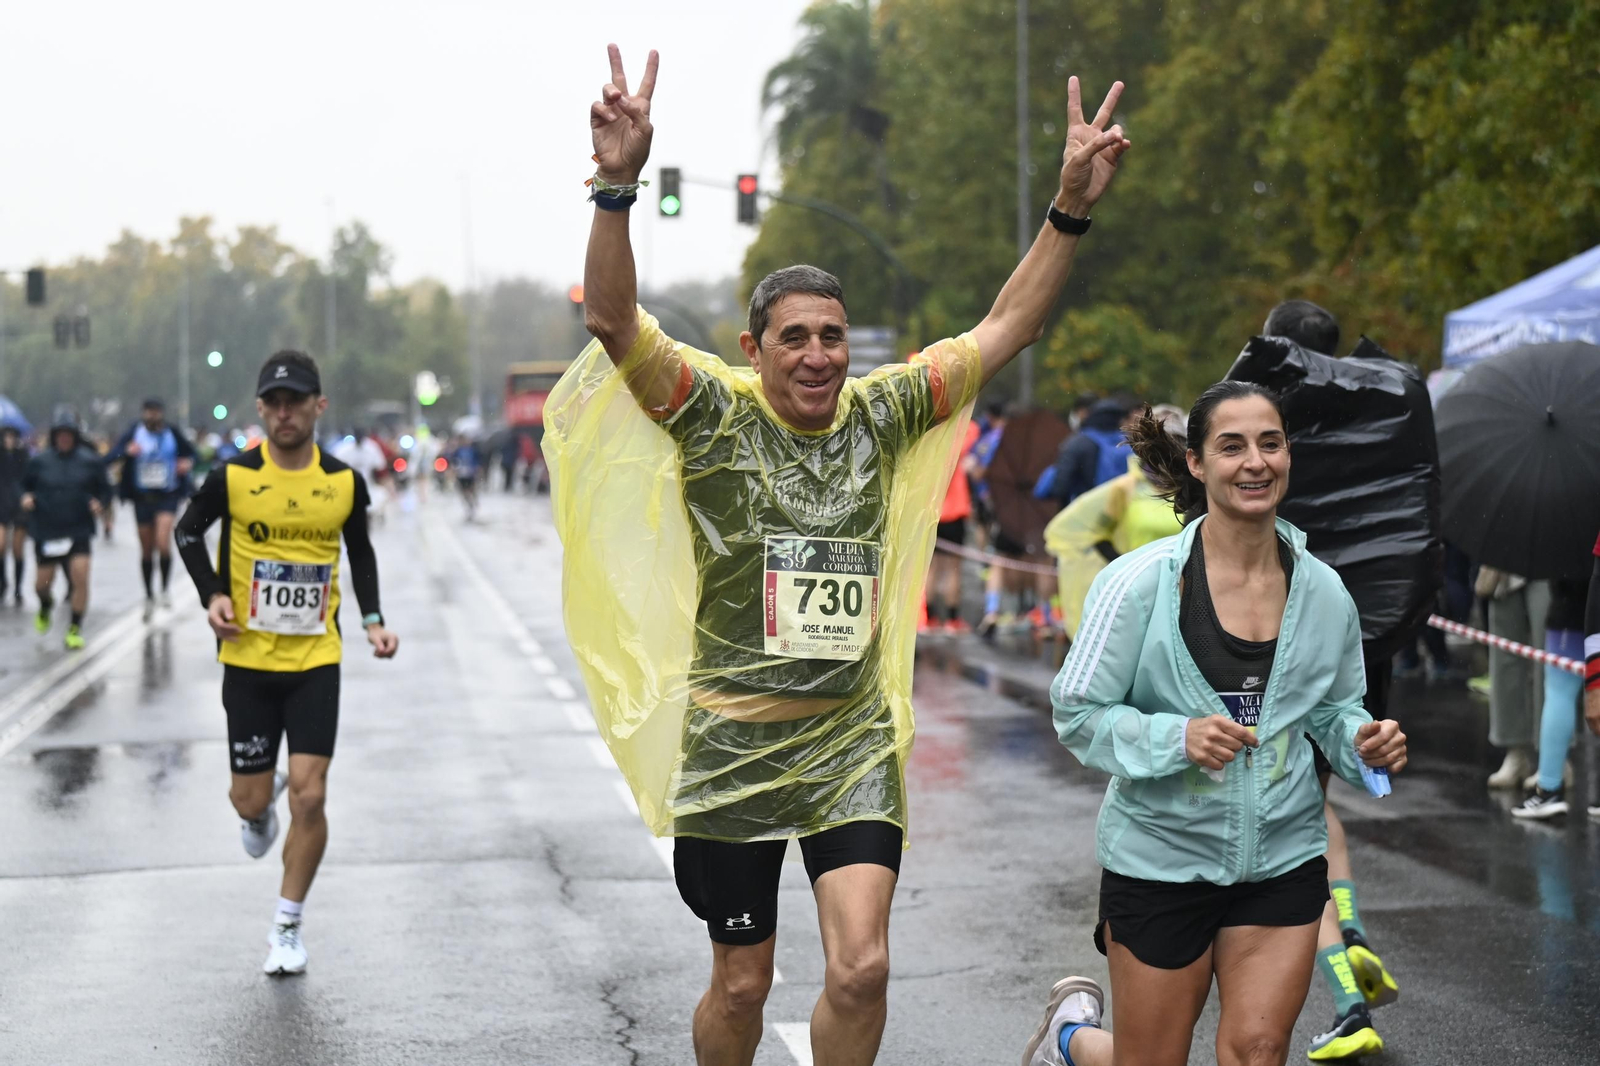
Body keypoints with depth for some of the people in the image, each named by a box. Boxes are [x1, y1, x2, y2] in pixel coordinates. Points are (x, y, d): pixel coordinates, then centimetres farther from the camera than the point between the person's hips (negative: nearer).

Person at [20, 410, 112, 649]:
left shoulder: (90, 461, 0)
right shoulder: (39, 461, 1)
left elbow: (105, 490, 7)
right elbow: (25, 484, 13)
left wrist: (100, 503, -13)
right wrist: (26, 497, -9)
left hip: (79, 531, -1)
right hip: (46, 531, 1)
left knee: (80, 575, -16)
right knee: (42, 583, 7)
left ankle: (75, 629, -3)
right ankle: (45, 606, 45)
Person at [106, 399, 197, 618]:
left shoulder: (173, 435, 1)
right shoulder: (134, 433, -3)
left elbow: (190, 452, 16)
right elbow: (111, 457, -10)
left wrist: (188, 463, -6)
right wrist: (127, 452, -30)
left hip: (167, 496, -1)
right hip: (143, 498, 1)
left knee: (163, 542, -21)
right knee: (146, 550, 10)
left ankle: (166, 586, 1)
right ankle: (149, 595, 26)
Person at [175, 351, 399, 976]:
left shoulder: (344, 483, -2)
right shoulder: (233, 477, -7)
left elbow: (361, 552, 15)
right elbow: (187, 532, 9)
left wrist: (372, 620, 2)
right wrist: (212, 595, -6)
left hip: (316, 661, 0)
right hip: (247, 660, 0)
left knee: (309, 796, -9)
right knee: (249, 800, 5)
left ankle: (288, 926, 8)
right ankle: (260, 808, 45)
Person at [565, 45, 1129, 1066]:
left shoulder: (881, 415, 3)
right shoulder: (715, 413, -7)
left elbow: (1006, 330, 5)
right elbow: (612, 318, -21)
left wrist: (1072, 207, -5)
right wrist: (618, 185, -36)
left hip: (855, 745, 2)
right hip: (733, 751, -2)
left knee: (862, 970, -9)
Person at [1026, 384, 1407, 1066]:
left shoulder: (1324, 592, 0)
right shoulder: (1140, 582, -13)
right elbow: (1078, 714, -11)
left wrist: (1366, 744, -7)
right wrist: (1178, 738, -26)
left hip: (1283, 861, 3)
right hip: (1162, 855, -3)